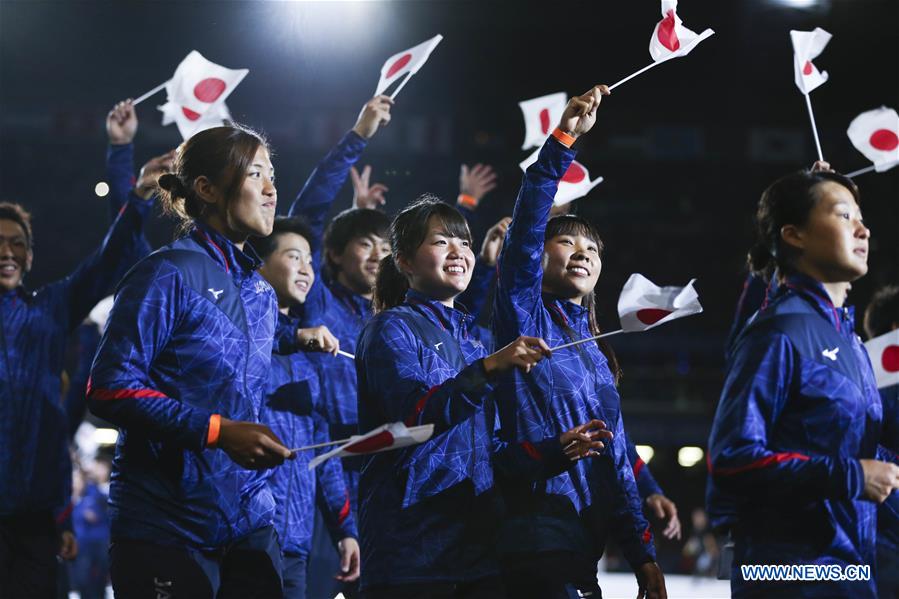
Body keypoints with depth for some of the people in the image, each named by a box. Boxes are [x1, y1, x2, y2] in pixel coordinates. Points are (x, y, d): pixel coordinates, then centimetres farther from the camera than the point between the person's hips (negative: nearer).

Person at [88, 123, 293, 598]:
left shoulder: (261, 294, 15)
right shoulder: (169, 274, -9)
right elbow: (110, 390, -15)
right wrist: (216, 431, -20)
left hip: (250, 524, 7)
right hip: (168, 529, -7)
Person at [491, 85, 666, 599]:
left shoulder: (597, 358, 20)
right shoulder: (524, 316, 2)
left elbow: (618, 460, 18)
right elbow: (526, 226, -14)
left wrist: (643, 555, 13)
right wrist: (563, 140, -22)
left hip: (582, 551, 7)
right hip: (536, 542, -7)